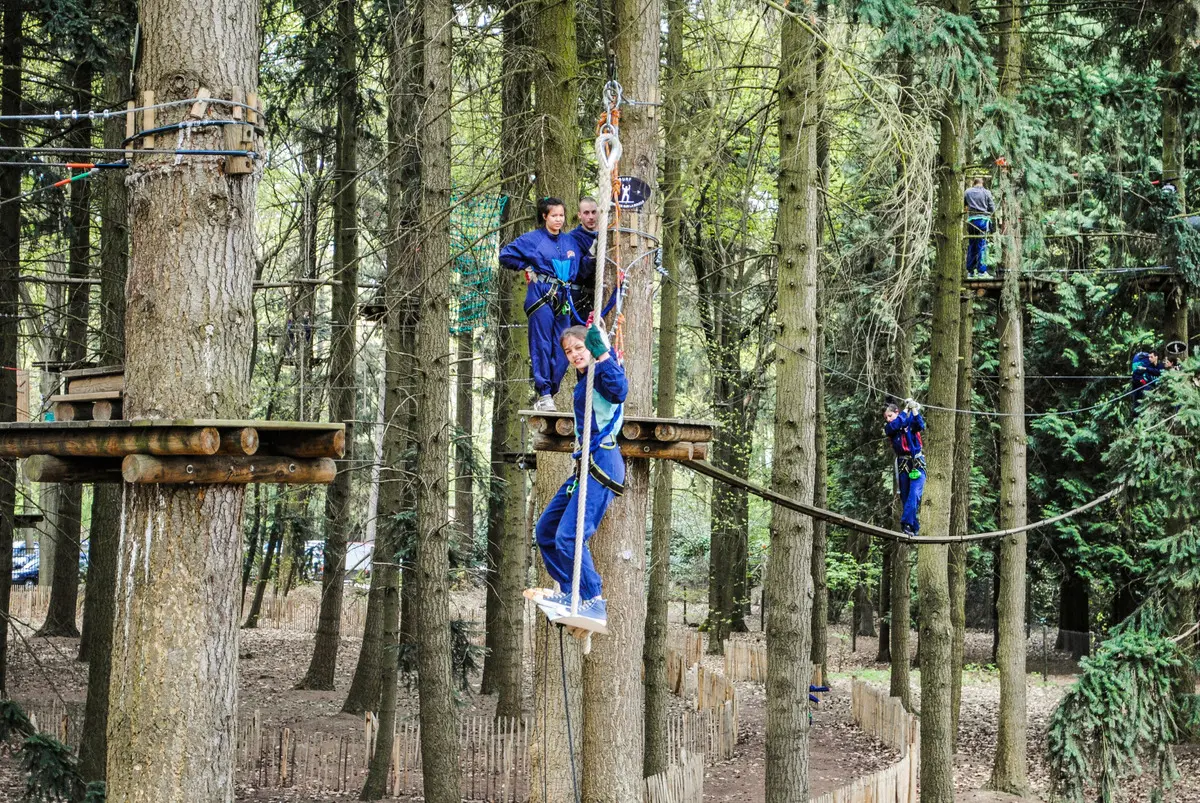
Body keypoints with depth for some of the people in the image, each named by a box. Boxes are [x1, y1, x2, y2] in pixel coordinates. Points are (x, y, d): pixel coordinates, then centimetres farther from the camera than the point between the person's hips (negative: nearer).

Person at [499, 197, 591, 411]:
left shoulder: (571, 242, 16)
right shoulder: (533, 238, 3)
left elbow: (581, 269, 24)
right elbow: (505, 255, 6)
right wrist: (526, 267, 3)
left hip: (564, 298, 5)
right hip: (541, 295, -5)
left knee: (563, 350, 0)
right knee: (542, 345, -7)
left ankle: (548, 394, 10)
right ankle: (544, 394, -5)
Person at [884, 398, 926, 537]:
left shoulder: (910, 422, 3)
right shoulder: (889, 428, 6)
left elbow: (921, 426, -16)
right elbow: (896, 425, -15)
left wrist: (914, 410, -22)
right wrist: (906, 409, -10)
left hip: (917, 464, -3)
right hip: (903, 465, 3)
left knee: (914, 494, -18)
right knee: (905, 497, 3)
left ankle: (906, 523, -27)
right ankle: (914, 528, 9)